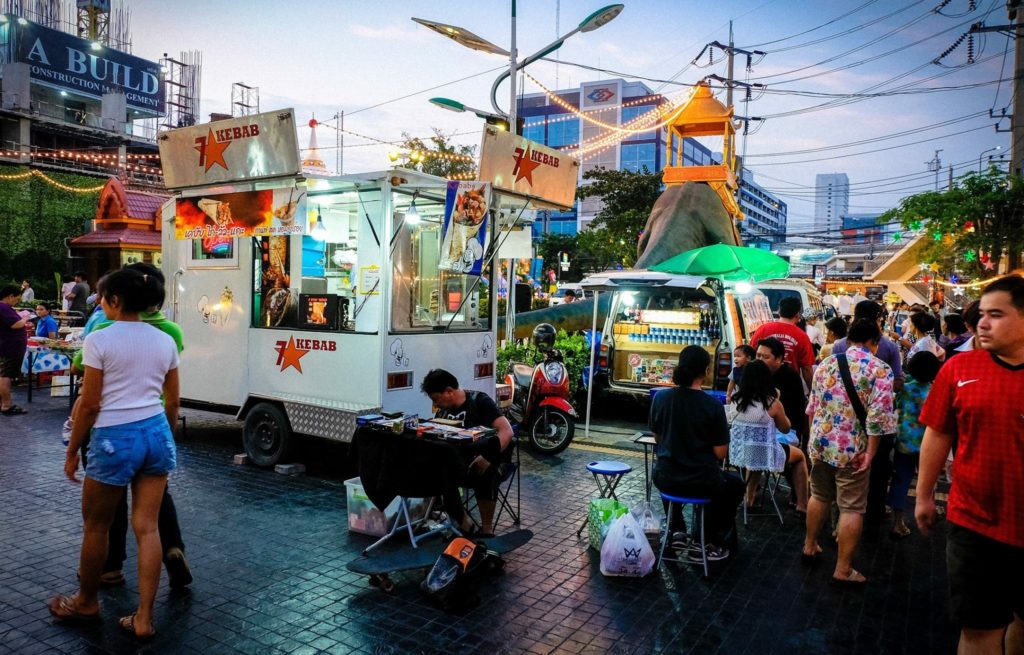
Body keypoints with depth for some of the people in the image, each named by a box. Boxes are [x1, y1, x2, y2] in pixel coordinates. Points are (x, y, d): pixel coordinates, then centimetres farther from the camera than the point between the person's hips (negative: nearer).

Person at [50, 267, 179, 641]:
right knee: (147, 527, 8)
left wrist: (72, 450, 3)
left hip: (114, 438, -5)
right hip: (156, 433, 5)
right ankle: (144, 619, 11)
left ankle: (87, 601, 38)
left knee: (96, 526, 17)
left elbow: (90, 404, -9)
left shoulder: (99, 340, -9)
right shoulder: (164, 341, 6)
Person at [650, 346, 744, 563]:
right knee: (734, 485, 29)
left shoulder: (660, 398, -7)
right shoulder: (713, 405, -17)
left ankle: (676, 531, 35)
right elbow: (720, 453, -12)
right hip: (701, 481, -3)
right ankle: (714, 545, 25)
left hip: (664, 479, 3)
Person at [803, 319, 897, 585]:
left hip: (820, 443, 5)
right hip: (852, 449, -5)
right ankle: (843, 570, 11)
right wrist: (870, 451, -12)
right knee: (852, 508, 4)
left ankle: (810, 547, 36)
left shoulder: (826, 364, 6)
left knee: (819, 496, 22)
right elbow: (878, 415, -19)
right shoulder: (880, 369, -10)